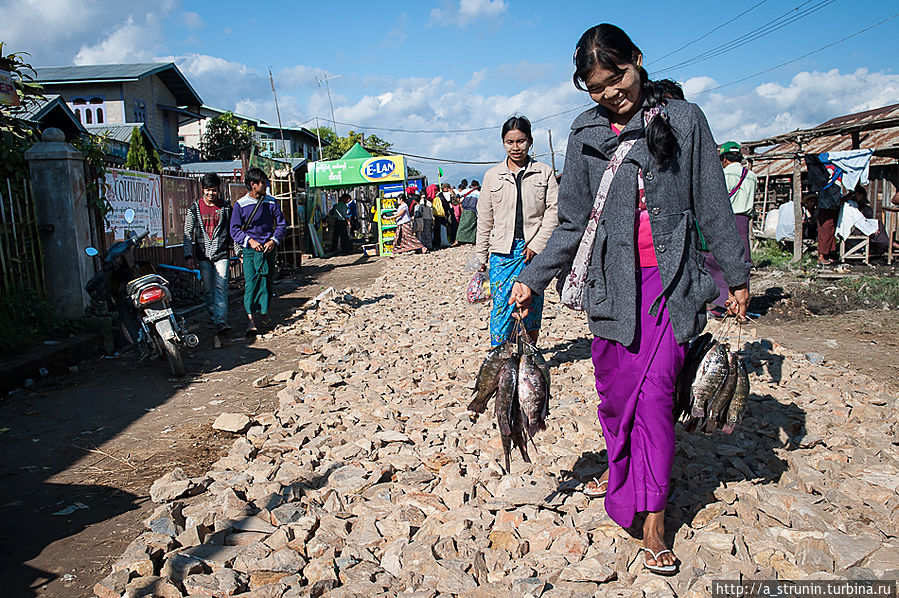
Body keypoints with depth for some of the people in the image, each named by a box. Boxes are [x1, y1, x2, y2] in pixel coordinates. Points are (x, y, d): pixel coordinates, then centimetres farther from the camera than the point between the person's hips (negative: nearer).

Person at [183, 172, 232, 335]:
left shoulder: (226, 207, 5)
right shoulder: (194, 208, 6)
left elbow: (233, 231, 11)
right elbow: (188, 233, 6)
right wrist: (188, 255, -1)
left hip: (221, 254, -1)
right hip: (203, 255, 2)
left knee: (221, 287, -13)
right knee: (208, 289, 7)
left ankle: (221, 321, -16)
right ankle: (213, 318, 21)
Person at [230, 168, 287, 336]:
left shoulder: (271, 201, 4)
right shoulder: (240, 204, -1)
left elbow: (281, 224, 8)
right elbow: (234, 230, 0)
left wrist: (274, 241, -7)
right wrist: (250, 241, -14)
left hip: (268, 248, 3)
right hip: (250, 249, -3)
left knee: (267, 282, 9)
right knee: (251, 282, -11)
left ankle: (263, 310, 31)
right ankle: (251, 321, -15)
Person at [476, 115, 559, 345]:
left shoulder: (545, 173, 4)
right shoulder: (492, 176, 8)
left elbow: (553, 212, 0)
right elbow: (485, 219, 10)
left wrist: (536, 245, -10)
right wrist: (482, 256, 8)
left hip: (533, 248, 0)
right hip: (502, 251, 1)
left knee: (531, 303, 4)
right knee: (501, 303, -5)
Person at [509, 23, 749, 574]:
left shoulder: (685, 120, 3)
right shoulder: (586, 134, 6)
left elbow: (714, 207, 7)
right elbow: (573, 225, 7)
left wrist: (736, 275, 10)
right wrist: (532, 278, -1)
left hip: (670, 282, -1)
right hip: (612, 282, 2)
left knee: (655, 392, -4)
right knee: (614, 390, 7)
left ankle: (654, 524, 7)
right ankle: (621, 471, 35)